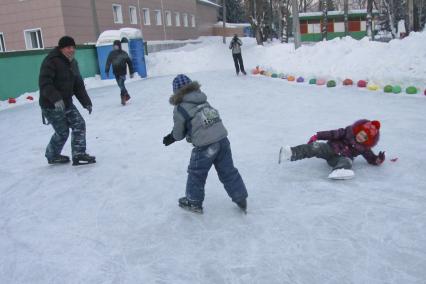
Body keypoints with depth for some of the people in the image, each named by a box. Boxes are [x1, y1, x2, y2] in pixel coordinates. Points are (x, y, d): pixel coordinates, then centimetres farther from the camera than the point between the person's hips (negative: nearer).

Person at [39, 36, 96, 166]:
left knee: (79, 124, -2)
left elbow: (78, 85, 13)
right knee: (62, 132, -1)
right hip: (51, 105, -8)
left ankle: (78, 155, 4)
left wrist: (86, 102, 7)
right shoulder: (51, 61, -17)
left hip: (66, 103, 8)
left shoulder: (72, 62, 10)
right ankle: (52, 156, 22)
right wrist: (56, 98, -39)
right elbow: (44, 83, -27)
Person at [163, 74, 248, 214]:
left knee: (196, 174, 16)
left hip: (205, 146, -6)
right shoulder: (202, 100, 14)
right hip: (222, 139, 6)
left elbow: (179, 134, 5)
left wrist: (171, 137, 29)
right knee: (228, 171, 17)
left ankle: (194, 202, 32)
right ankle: (241, 199, 26)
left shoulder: (179, 109, -4)